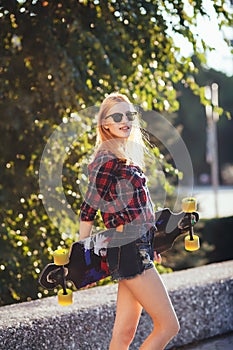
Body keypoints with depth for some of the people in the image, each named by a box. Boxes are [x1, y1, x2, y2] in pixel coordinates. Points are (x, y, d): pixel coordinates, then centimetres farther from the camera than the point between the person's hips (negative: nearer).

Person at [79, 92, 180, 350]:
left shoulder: (127, 156, 17)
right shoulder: (107, 159, -11)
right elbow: (89, 209, -12)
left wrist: (149, 247, 20)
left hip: (137, 249, 9)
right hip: (128, 250, -9)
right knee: (168, 325, -6)